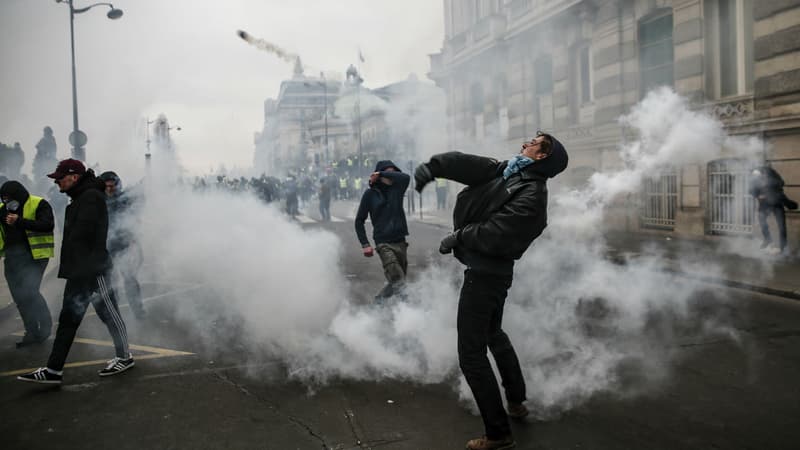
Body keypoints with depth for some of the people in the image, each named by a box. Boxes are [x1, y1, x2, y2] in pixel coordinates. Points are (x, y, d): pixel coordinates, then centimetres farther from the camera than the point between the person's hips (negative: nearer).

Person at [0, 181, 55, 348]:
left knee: (29, 292, -17)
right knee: (19, 298, 9)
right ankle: (32, 333, 21)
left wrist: (20, 221, -30)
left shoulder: (38, 205, -7)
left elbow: (48, 225, -22)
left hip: (33, 255, -7)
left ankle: (46, 325, 2)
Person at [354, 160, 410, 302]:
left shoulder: (397, 188, 9)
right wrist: (365, 244, -2)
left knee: (400, 281, 6)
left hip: (400, 241, 4)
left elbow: (406, 177, -14)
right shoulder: (370, 194, 3)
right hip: (383, 243, -4)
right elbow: (359, 221, 6)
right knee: (397, 280, -23)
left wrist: (381, 174, -10)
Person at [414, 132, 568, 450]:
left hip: (485, 275, -10)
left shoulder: (531, 196, -20)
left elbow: (494, 233, -27)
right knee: (493, 334, 28)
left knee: (471, 354, -6)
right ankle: (516, 403, 44)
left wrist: (458, 237, -13)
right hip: (490, 272, 10)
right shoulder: (506, 172, 7)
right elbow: (468, 164, -2)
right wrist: (432, 166, -17)